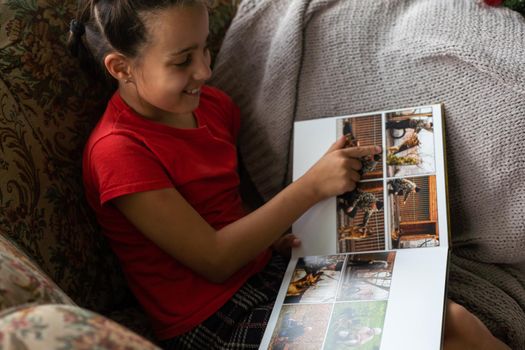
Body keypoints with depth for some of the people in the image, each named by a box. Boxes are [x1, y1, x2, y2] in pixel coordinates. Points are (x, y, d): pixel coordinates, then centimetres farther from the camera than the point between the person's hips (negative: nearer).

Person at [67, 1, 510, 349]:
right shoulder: (118, 151, -18)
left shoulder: (211, 105, 6)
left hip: (270, 268, 7)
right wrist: (312, 186, -18)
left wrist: (271, 235, 0)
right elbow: (215, 260, -17)